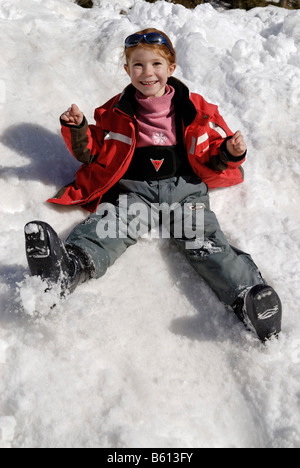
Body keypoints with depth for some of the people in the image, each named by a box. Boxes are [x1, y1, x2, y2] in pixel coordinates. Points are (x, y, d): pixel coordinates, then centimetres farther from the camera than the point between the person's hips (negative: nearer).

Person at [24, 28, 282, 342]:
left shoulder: (194, 109, 14)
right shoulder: (116, 111, 16)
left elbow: (212, 157, 18)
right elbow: (92, 154, 19)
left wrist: (229, 152, -4)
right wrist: (77, 130, 0)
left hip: (185, 187, 0)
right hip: (134, 188, 1)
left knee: (201, 237, -25)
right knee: (109, 225, -29)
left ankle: (247, 295, -40)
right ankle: (69, 268, -53)